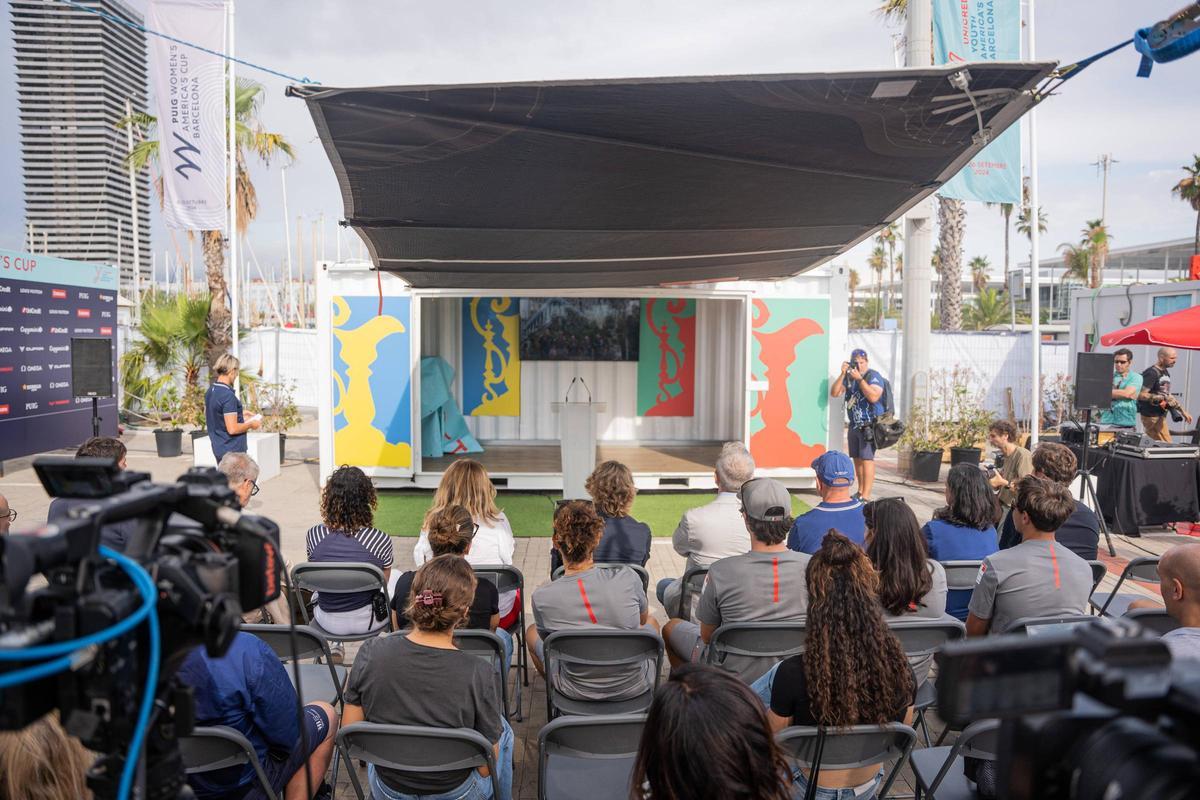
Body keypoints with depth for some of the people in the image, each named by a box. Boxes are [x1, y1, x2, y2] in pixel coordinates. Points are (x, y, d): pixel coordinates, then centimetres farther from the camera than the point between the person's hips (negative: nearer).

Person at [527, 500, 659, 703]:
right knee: (652, 623, 31)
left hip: (577, 693, 0)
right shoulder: (629, 579, -21)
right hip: (635, 688, 1)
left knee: (531, 632, 26)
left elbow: (548, 640, -1)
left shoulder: (542, 597, -22)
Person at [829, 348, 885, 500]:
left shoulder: (873, 376, -8)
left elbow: (873, 397, -23)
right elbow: (834, 393, 1)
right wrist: (842, 374, -8)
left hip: (870, 425, -6)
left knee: (867, 459, -10)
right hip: (854, 425, 6)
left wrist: (859, 379, -22)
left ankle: (866, 496, -12)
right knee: (857, 459, 10)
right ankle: (860, 491, 20)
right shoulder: (848, 377, 9)